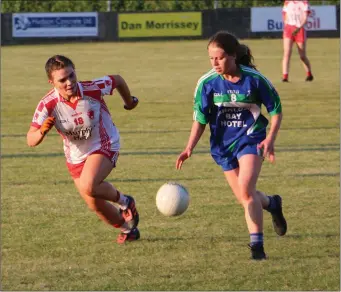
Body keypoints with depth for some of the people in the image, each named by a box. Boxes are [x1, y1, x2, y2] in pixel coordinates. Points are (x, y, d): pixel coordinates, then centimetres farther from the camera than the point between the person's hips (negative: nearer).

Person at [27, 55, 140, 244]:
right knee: (95, 205, 11)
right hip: (76, 157, 4)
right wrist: (42, 131, -48)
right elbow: (31, 141, -25)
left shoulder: (93, 89, -26)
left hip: (104, 146, -3)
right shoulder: (47, 105, -24)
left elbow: (117, 80, -3)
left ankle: (123, 202, -1)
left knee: (88, 187, -30)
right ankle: (127, 228, 41)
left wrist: (129, 101, 16)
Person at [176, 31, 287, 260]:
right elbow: (200, 119, -1)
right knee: (244, 197, 8)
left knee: (245, 190, -22)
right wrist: (190, 148, -13)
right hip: (223, 143, 4)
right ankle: (272, 204, 43)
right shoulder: (207, 83, -9)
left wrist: (270, 139, -17)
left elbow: (276, 110, -4)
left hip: (250, 139, -4)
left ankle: (257, 244, -15)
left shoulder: (254, 79, -14)